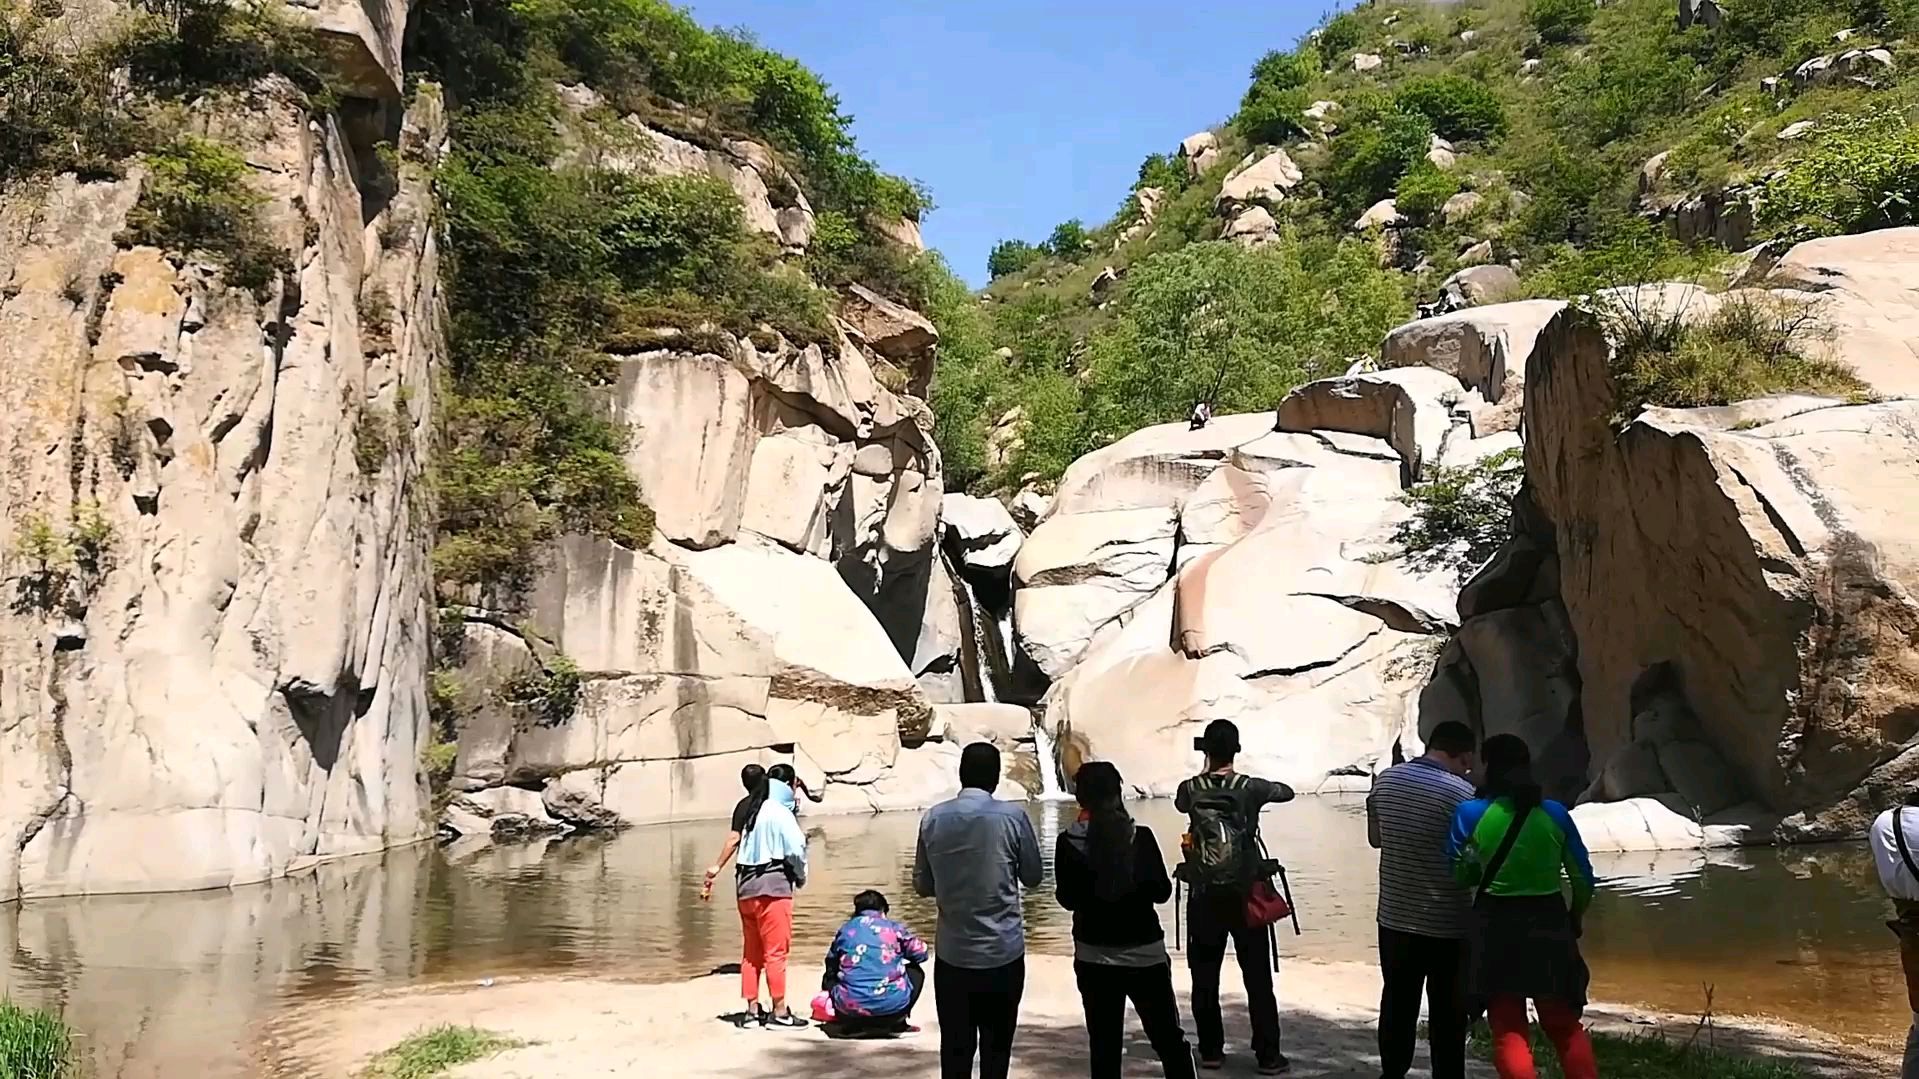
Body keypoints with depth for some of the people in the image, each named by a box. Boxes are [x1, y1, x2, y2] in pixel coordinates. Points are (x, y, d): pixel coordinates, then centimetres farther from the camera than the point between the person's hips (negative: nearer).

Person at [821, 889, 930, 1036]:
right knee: (916, 972, 28)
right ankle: (898, 1023, 15)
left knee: (829, 978, 33)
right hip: (893, 1006, -1)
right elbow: (920, 952, 10)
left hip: (851, 1007, 1)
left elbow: (831, 964, 18)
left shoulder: (845, 929, 12)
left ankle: (852, 1024, 16)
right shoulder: (894, 928, 7)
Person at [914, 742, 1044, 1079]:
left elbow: (922, 885, 7)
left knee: (954, 1050, 8)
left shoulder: (933, 819, -1)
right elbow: (1033, 877, 4)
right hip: (1003, 953, -2)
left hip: (952, 953, 2)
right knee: (996, 1049, 9)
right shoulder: (1012, 816, -8)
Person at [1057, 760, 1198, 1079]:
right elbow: (1162, 891, -5)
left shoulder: (1068, 843, -7)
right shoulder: (1141, 836, -10)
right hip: (1144, 952, -1)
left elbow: (1067, 898, 0)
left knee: (1103, 1046, 8)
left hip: (1094, 956, 1)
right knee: (1170, 1041, 12)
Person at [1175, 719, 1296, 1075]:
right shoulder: (1250, 787, -8)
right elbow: (1287, 792, 11)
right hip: (1246, 896, -1)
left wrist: (1206, 774, 29)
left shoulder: (1190, 789, -5)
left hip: (1205, 897, 1)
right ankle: (1268, 1055, 9)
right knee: (1258, 980, 6)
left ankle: (1211, 1051, 16)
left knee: (1205, 979, 10)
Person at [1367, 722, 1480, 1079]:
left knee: (1397, 1003, 17)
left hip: (1395, 917, 5)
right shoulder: (1462, 793, -16)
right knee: (1447, 1013, 6)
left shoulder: (1385, 781, 1)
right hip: (1448, 924, -5)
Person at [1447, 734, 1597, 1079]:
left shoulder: (1470, 814, -10)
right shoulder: (1555, 814, -4)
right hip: (1549, 924, 2)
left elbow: (1455, 875, -3)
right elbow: (1583, 878, 2)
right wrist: (1574, 918, 19)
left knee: (1509, 1031, 8)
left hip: (1496, 927, -2)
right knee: (1565, 1026, 19)